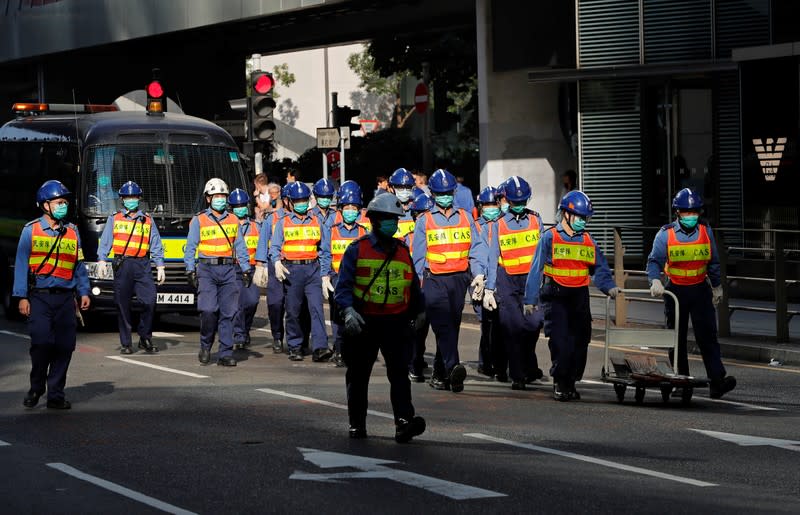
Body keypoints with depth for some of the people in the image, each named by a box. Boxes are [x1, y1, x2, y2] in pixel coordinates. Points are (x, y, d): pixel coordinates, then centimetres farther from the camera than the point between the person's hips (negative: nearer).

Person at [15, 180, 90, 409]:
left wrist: (84, 292, 8)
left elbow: (79, 265, 16)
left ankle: (56, 394, 8)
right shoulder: (31, 230, 2)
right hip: (39, 297, -3)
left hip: (65, 297, 3)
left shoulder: (72, 231, 13)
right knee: (41, 343, -12)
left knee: (64, 346, -1)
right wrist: (22, 297, -5)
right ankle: (36, 389, 9)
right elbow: (21, 265, 1)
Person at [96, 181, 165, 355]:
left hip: (142, 264, 1)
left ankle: (145, 338, 1)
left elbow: (156, 245, 15)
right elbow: (105, 241, 8)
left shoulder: (148, 220, 16)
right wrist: (102, 260, -6)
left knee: (149, 300, -12)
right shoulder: (114, 219, 14)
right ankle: (126, 343, 5)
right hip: (122, 265, 0)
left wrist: (160, 267, 8)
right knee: (123, 305, 0)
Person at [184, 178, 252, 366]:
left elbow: (240, 247, 16)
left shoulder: (233, 220, 14)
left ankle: (225, 353, 2)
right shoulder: (199, 220, 5)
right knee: (208, 310, -14)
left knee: (228, 313, -2)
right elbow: (190, 247, 4)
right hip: (207, 269, -3)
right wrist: (190, 271, -4)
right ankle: (205, 347, 6)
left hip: (228, 270, 3)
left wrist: (246, 270, 8)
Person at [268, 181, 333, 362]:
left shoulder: (316, 222, 13)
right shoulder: (283, 223, 9)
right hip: (292, 270, 0)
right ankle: (294, 347, 16)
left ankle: (319, 347, -20)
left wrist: (325, 274, 8)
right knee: (293, 311, 4)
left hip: (313, 269, 0)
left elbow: (325, 250, 15)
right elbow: (274, 247, 1)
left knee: (316, 307, -13)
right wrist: (277, 263, -20)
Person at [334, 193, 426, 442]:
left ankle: (404, 422, -21)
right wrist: (348, 310, -23)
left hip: (396, 322, 2)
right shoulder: (357, 250, -1)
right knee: (358, 375, 9)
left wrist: (419, 313, 22)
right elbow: (343, 285, -8)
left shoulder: (403, 251, 12)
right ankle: (357, 424, 20)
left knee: (399, 372, -12)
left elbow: (413, 286, 20)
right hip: (364, 323, -2)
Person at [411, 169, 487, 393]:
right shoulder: (425, 221, 5)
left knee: (452, 326, 7)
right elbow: (418, 255, 5)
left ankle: (440, 373, 18)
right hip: (434, 280, -3)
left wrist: (478, 273, -5)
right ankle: (453, 368, -29)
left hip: (459, 279, 3)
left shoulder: (465, 217, 11)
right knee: (443, 325, -16)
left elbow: (476, 247, 9)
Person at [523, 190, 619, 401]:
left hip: (579, 297, 5)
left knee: (580, 340, 4)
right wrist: (529, 300, -4)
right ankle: (560, 383, -4)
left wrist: (609, 287, -8)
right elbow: (536, 270, -1)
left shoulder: (588, 241, 12)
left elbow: (600, 269, 12)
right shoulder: (550, 237, -1)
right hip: (555, 296, -5)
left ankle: (570, 382, 15)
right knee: (560, 340, -12)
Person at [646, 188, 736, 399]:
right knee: (677, 338, 7)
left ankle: (717, 380, -17)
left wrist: (717, 286, 20)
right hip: (676, 290, -1)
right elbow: (654, 261, -13)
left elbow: (713, 262, 14)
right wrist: (655, 280, -31)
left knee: (707, 334, -9)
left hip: (700, 289, 1)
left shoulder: (706, 231, 2)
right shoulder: (665, 234, -7)